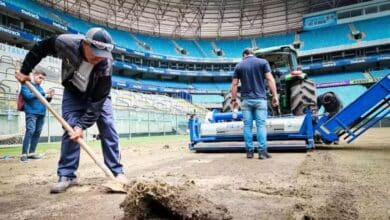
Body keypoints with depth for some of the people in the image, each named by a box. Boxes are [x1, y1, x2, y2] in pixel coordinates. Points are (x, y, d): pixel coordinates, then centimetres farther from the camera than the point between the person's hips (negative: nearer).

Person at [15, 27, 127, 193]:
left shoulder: (106, 63, -34)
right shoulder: (65, 43, -33)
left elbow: (97, 100, -31)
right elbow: (39, 48, -10)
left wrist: (82, 125, -33)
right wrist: (25, 71, -5)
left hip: (97, 94, 0)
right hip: (73, 92, 1)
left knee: (108, 128, -7)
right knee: (71, 129, -10)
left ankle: (116, 171, 1)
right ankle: (67, 175, -1)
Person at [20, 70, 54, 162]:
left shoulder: (40, 87, 20)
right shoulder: (26, 85, 1)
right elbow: (28, 96, -15)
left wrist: (49, 97, -1)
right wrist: (43, 93, -16)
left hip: (41, 113, 7)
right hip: (31, 113, -6)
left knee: (37, 133, 5)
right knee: (30, 131, -16)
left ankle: (31, 153, 12)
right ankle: (24, 154, -14)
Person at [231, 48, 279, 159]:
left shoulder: (239, 66, 8)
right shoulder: (263, 62, 5)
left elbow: (234, 84, 4)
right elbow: (270, 79, -5)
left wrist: (234, 99, 10)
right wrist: (275, 96, -5)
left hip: (246, 100, 1)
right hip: (260, 99, -1)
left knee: (247, 126, 5)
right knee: (261, 125, 0)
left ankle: (249, 151, 9)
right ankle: (262, 151, -1)